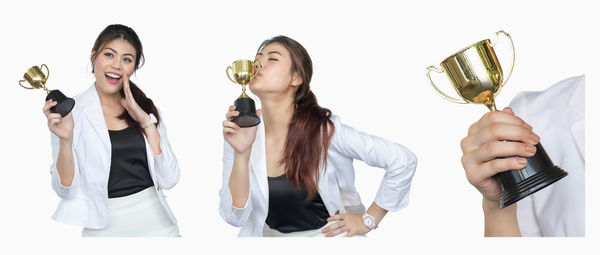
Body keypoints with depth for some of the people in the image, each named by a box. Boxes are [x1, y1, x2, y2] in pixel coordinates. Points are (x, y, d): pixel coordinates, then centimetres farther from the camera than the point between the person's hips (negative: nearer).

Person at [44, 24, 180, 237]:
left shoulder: (145, 108, 7)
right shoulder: (70, 111, -1)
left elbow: (169, 180, -1)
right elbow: (66, 189, -4)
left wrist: (147, 122, -7)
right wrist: (65, 140, -18)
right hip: (102, 226, -1)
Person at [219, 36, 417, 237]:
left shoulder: (324, 129, -16)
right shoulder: (239, 132, -6)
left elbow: (404, 160, -13)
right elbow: (234, 217, -10)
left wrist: (368, 220, -5)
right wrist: (241, 153, -22)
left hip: (329, 233, 0)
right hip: (269, 234, 1)